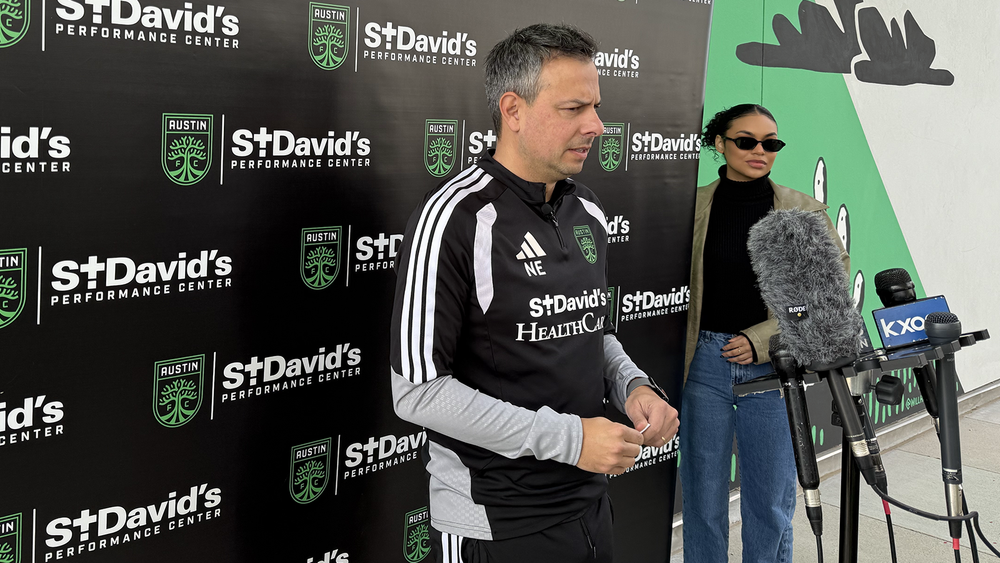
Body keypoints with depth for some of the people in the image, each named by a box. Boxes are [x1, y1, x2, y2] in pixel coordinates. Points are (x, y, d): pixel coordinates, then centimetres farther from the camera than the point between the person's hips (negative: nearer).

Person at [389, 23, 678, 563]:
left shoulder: (588, 212, 7)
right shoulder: (454, 216, -17)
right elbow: (418, 390, -20)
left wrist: (633, 386, -2)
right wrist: (567, 437, -21)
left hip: (590, 502, 7)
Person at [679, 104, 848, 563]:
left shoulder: (806, 212, 1)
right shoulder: (694, 206, 3)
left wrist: (761, 339, -10)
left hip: (774, 366, 0)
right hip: (705, 363, 1)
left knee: (770, 501, 7)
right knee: (703, 496, 9)